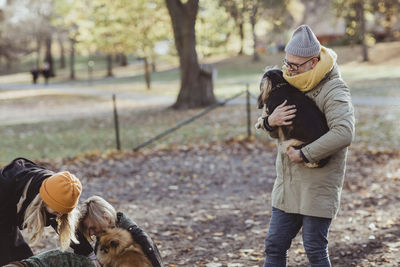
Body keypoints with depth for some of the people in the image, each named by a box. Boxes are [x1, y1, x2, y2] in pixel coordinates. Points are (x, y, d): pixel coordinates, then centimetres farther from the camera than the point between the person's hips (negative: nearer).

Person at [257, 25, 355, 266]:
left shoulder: (334, 92, -15)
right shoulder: (291, 84, 9)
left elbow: (343, 133, -31)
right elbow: (275, 132, 12)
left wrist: (304, 154, -24)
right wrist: (270, 122, -13)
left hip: (318, 187, -7)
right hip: (288, 183, 7)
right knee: (275, 245, 10)